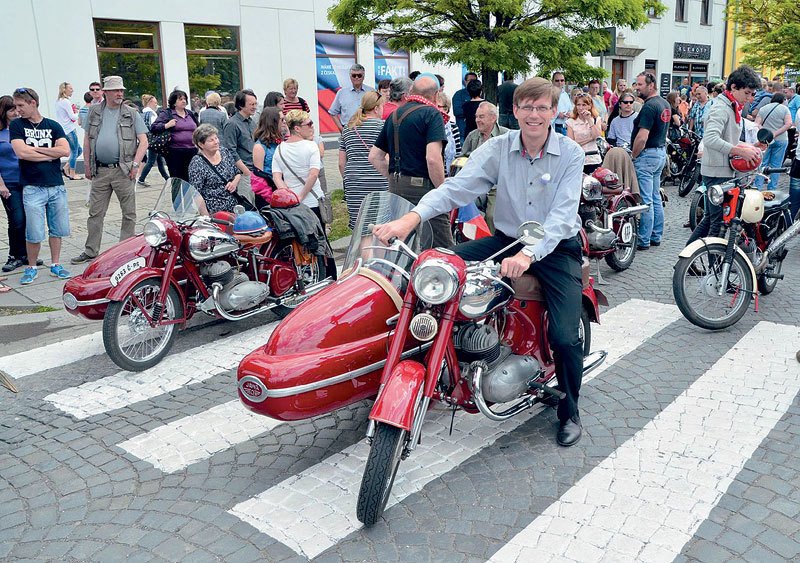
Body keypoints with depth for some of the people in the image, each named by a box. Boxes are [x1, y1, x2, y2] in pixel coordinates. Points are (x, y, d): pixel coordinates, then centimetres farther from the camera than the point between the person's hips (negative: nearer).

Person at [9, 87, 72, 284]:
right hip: (32, 188, -2)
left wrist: (36, 149, -7)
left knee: (57, 229, 8)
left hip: (56, 186, 2)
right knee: (34, 234, -3)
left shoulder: (53, 126, 8)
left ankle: (55, 265, 21)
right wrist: (51, 154, -3)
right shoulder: (16, 125, 4)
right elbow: (21, 153, -10)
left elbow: (65, 150, -5)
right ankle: (31, 267, 14)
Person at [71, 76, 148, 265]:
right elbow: (87, 139, 14)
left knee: (129, 213, 2)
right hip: (100, 171, 3)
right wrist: (87, 165, 8)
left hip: (123, 171, -2)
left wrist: (135, 164, -10)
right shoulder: (94, 112, 11)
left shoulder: (132, 114, 3)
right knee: (95, 213, 8)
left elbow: (143, 141, -1)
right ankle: (90, 251, 17)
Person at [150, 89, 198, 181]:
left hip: (192, 152, 5)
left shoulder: (190, 114, 17)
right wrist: (166, 125, -20)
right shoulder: (166, 113, 1)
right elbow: (153, 127, -5)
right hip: (175, 152, -4)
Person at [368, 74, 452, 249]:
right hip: (422, 187, -8)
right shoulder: (432, 114, -7)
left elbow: (374, 156, 18)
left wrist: (394, 178, 17)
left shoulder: (394, 115, 15)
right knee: (442, 249, -3)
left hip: (395, 188, 8)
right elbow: (433, 158, -20)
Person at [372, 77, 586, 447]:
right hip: (506, 239, 3)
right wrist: (412, 217, -34)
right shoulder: (498, 148, -4)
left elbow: (562, 214, -21)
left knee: (564, 337, -17)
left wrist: (528, 253, -38)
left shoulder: (571, 153, -9)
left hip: (556, 247, -3)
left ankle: (569, 411, 14)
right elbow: (458, 187, -16)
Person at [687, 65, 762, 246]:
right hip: (717, 172, -10)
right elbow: (710, 139, -31)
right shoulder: (721, 108, -16)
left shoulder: (734, 108, 18)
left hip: (726, 171, 10)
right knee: (720, 220, -6)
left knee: (711, 217, 17)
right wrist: (740, 151, -32)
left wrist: (747, 147, 8)